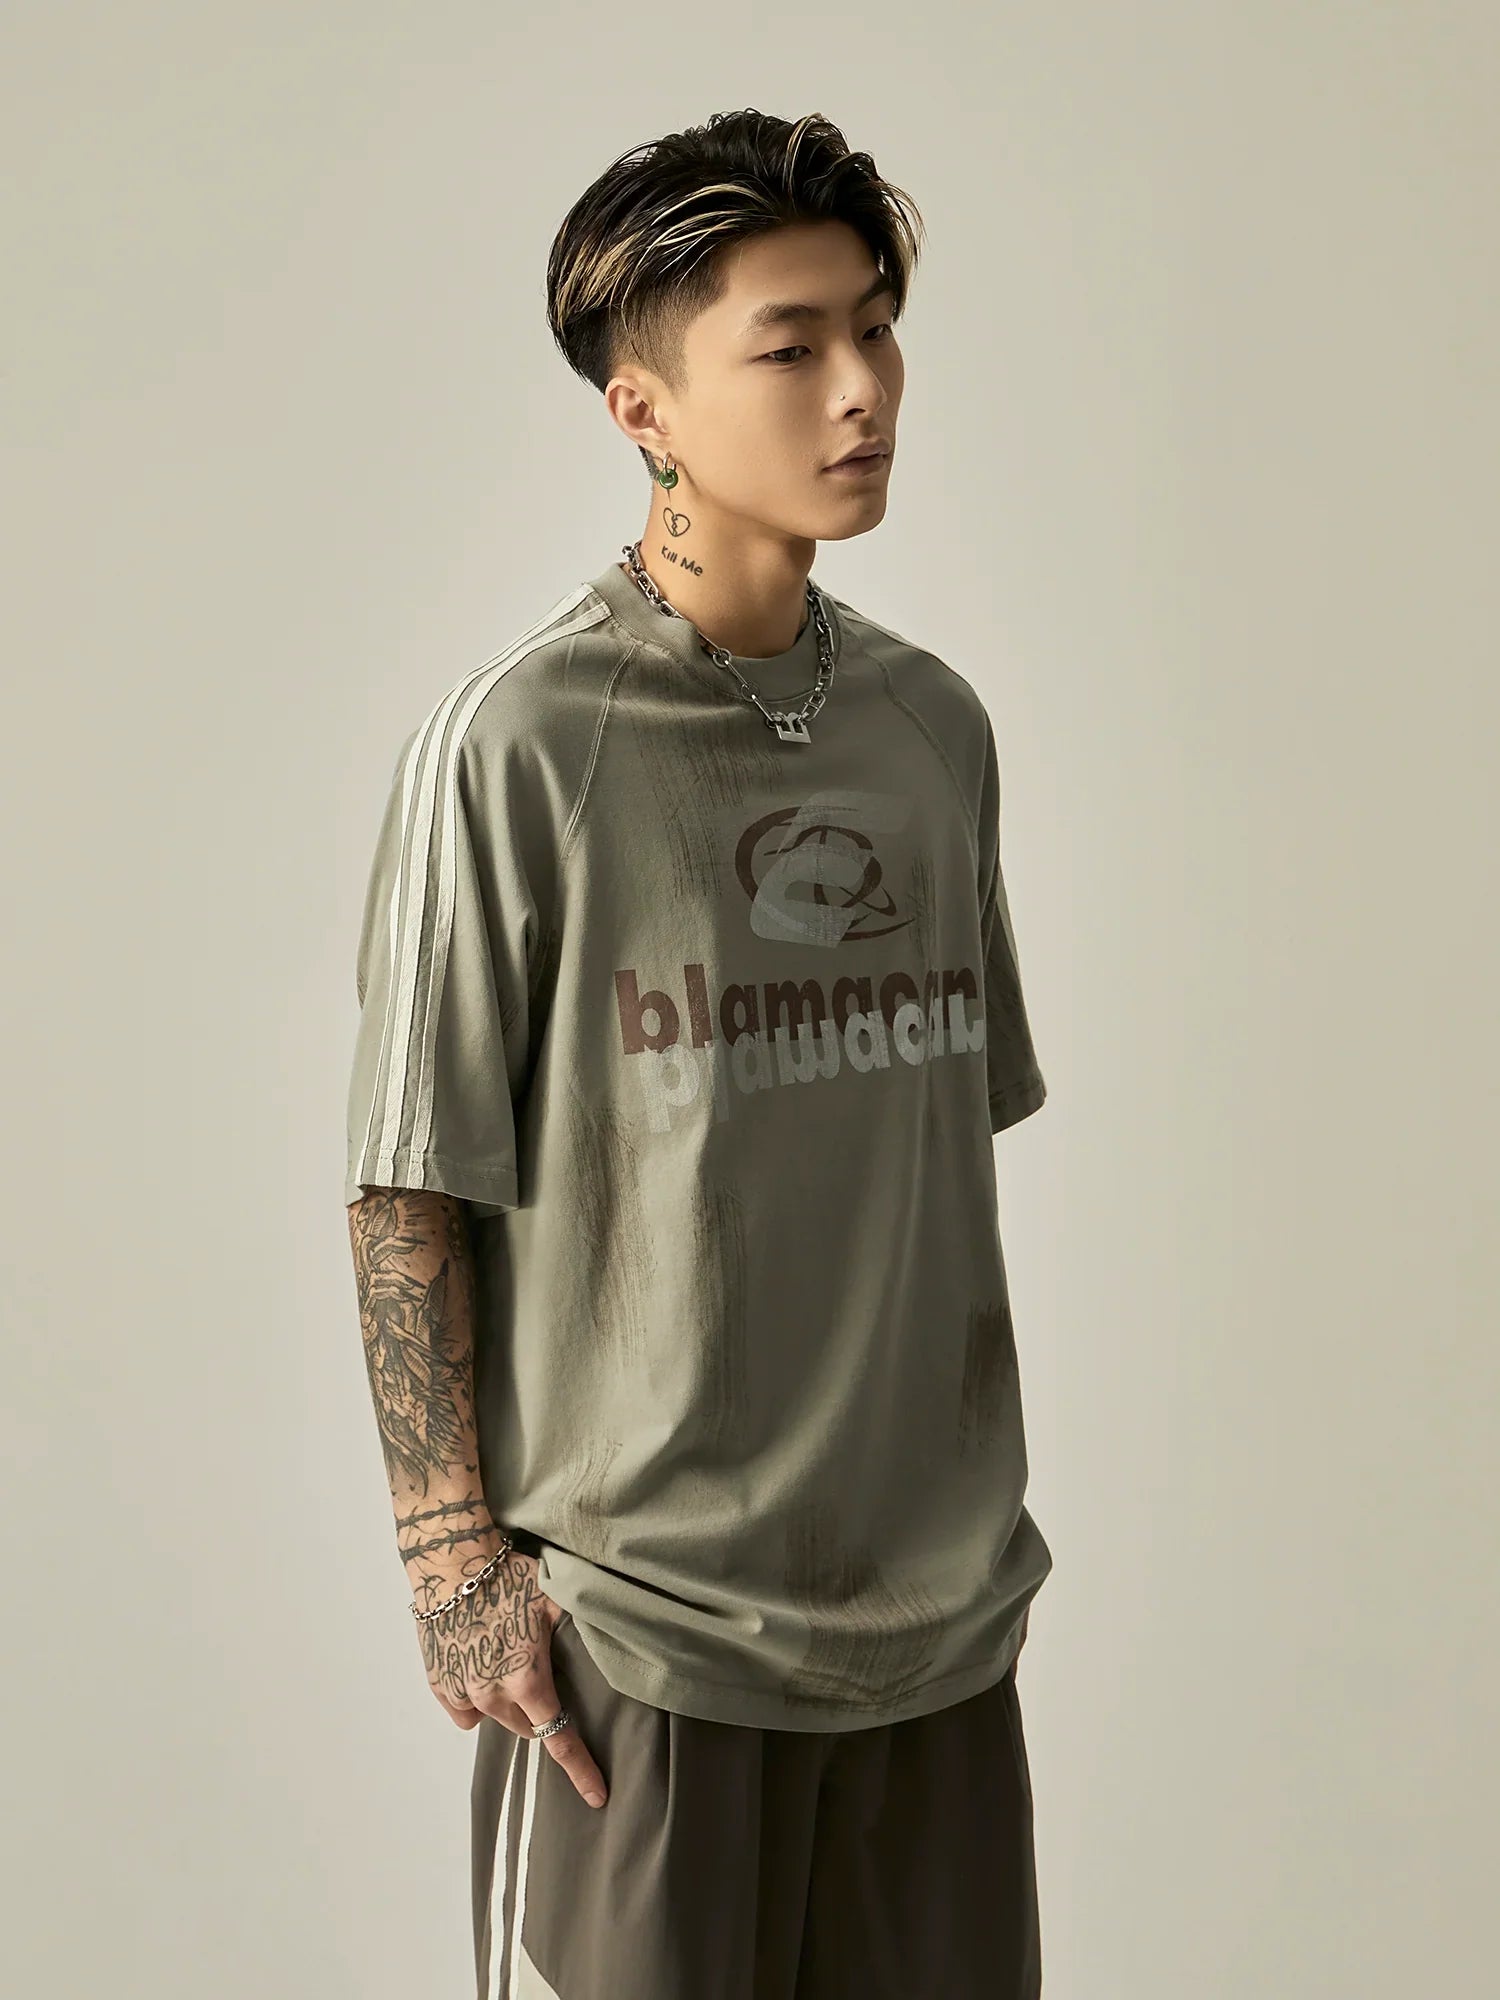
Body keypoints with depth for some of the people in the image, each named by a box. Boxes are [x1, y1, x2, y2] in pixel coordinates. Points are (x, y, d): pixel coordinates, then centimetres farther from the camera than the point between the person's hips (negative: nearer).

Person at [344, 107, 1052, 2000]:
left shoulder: (935, 725, 5)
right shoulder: (515, 747, -12)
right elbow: (407, 1193, -8)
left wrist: (983, 1494, 14)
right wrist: (454, 1558, -9)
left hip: (942, 1609, 5)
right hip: (633, 1628, -5)